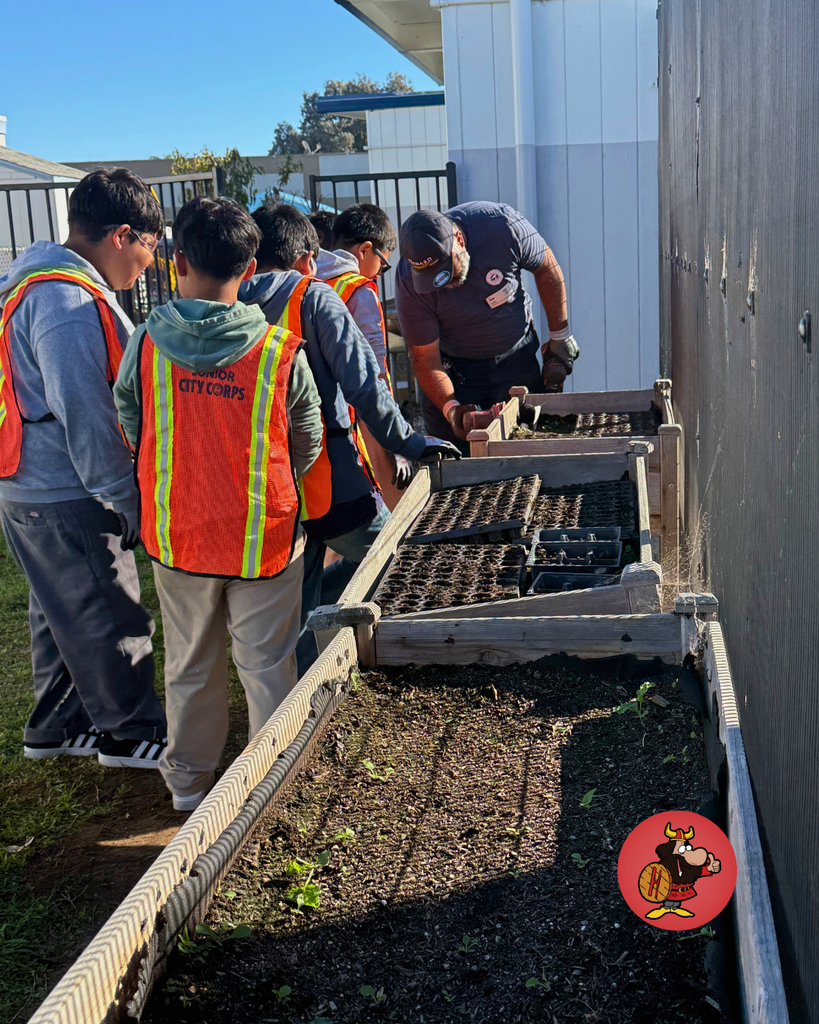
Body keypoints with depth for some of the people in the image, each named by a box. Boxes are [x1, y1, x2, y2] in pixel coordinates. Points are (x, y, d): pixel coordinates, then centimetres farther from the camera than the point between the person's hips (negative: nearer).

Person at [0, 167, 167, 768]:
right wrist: (131, 505, -17)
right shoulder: (70, 302, -22)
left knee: (63, 615, 21)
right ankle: (133, 733, 21)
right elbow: (87, 420, -24)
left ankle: (57, 727, 36)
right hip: (66, 500, -10)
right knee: (110, 619, 5)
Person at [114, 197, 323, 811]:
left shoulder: (145, 345, -10)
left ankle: (190, 779, 35)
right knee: (267, 664, 13)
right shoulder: (283, 352, -14)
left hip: (177, 535, 2)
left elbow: (129, 432, 3)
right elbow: (308, 447, -2)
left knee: (190, 663, 19)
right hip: (264, 536, -2)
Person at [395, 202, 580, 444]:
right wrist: (450, 407, -36)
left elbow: (546, 268, -6)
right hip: (456, 367, -1)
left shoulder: (501, 226, -26)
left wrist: (560, 336, -1)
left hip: (518, 358, 1)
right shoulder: (409, 284, -26)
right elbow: (425, 360, -19)